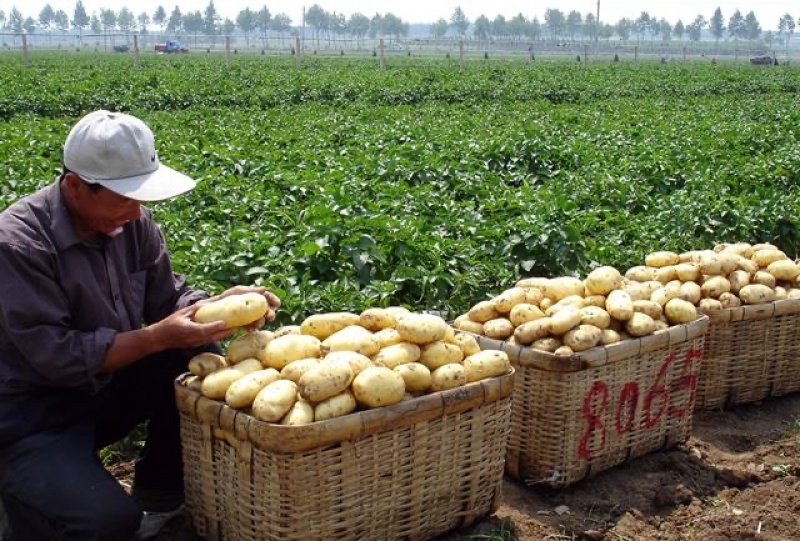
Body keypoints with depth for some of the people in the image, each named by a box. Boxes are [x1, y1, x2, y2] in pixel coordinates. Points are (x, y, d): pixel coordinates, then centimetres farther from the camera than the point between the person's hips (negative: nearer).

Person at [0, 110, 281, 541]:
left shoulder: (131, 221, -5)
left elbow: (167, 298, 1)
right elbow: (56, 355, -28)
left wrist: (222, 304, -19)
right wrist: (158, 337, -31)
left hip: (108, 385, 7)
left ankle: (164, 486, 8)